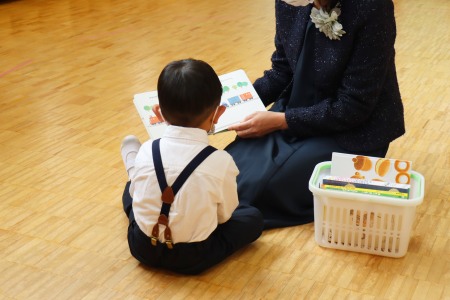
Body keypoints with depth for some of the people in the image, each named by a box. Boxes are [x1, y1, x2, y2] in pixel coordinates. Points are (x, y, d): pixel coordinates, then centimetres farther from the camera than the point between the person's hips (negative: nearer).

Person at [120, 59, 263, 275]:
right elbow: (225, 214, -3)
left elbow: (136, 194, 6)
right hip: (193, 258, -2)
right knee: (253, 217, 18)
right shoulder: (221, 162, -19)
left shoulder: (147, 151, -11)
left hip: (142, 247, 3)